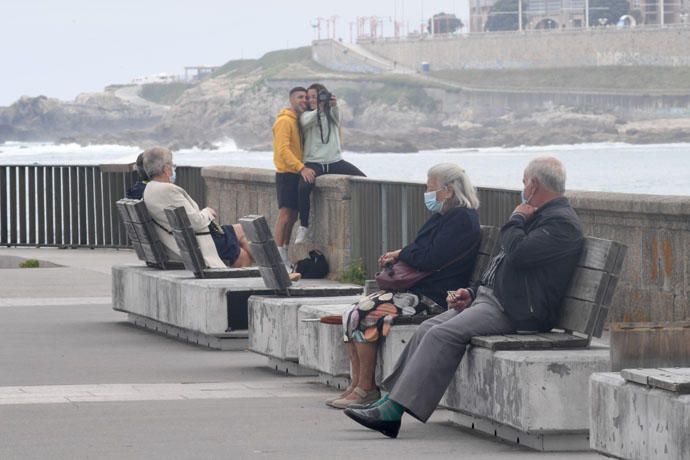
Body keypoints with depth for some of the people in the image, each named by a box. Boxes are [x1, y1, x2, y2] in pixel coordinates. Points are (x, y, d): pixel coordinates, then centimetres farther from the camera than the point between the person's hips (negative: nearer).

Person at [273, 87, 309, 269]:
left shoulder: (301, 121, 17)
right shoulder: (284, 121, -11)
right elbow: (283, 149, -20)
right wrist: (301, 168, -27)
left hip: (298, 173, 9)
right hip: (286, 173, -9)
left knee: (292, 215, 10)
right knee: (285, 213, -13)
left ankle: (285, 255, 17)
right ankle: (279, 257, -15)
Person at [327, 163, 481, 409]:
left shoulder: (462, 220, -12)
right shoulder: (442, 217, 20)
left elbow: (430, 259, -20)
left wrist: (401, 254, -3)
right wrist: (396, 258, 4)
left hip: (433, 297, -10)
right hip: (415, 288, 10)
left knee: (365, 315, -22)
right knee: (353, 313, -5)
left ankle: (365, 389, -15)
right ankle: (357, 384, -6)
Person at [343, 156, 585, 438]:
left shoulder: (562, 222, -11)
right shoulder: (539, 215, 23)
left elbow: (518, 253, -24)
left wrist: (515, 221, -5)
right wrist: (471, 292, 14)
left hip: (512, 313, -10)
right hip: (488, 298, 10)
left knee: (444, 334, -23)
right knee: (428, 329, -3)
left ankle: (394, 409, -24)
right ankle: (390, 400, -7)